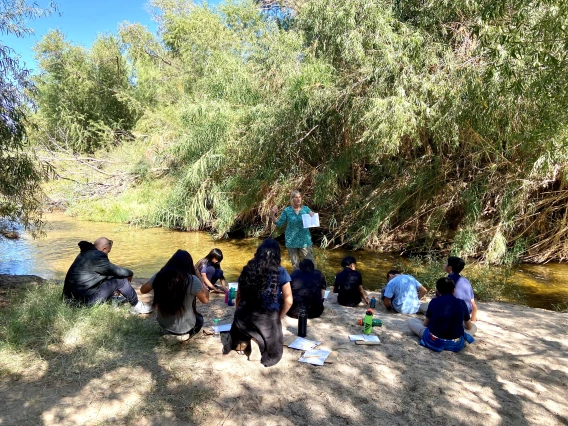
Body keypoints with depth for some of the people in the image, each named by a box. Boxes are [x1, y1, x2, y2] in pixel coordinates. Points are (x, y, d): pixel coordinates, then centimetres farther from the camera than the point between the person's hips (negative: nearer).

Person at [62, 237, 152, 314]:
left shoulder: (86, 254, 11)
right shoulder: (97, 257, -18)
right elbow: (118, 272, -13)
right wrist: (130, 273, 7)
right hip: (85, 300, -10)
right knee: (120, 279, -8)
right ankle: (137, 306, 4)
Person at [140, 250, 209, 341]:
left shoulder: (160, 276, -12)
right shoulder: (192, 280, -24)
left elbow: (143, 290, 4)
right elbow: (205, 299, -13)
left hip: (163, 324, 4)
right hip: (184, 328, -4)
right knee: (199, 318, 29)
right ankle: (185, 334, 10)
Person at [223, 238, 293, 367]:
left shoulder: (247, 269, 0)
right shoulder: (280, 272, -9)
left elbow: (238, 297, 7)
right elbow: (288, 301, -8)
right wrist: (279, 318, 6)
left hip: (245, 316, 3)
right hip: (268, 318, -3)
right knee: (272, 350, 17)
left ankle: (242, 341, -1)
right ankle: (258, 343, -12)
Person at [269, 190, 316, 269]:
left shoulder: (306, 209, -2)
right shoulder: (287, 210, -4)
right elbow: (279, 224, 1)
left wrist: (313, 217, -19)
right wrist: (272, 215, -13)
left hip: (305, 240, 0)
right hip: (292, 241, 0)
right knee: (295, 265, 13)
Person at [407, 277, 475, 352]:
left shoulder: (434, 302, 0)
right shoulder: (461, 303, 3)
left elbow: (425, 324, 12)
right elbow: (469, 327, 18)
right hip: (455, 344, 2)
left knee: (410, 321, 16)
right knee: (474, 327, 30)